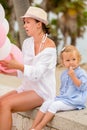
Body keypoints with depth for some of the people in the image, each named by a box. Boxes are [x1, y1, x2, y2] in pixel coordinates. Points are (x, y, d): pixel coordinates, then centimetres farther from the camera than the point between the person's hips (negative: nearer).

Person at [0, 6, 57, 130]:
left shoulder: (49, 46, -14)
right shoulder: (27, 43, 8)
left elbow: (36, 73, -22)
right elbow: (23, 72, 10)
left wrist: (17, 65, -38)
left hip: (42, 92, -7)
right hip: (27, 88, 7)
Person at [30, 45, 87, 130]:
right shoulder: (64, 74, 17)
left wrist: (73, 76, -24)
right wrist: (61, 95, 13)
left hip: (73, 101, -8)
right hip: (63, 98, 8)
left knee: (54, 105, -26)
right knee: (46, 103, -12)